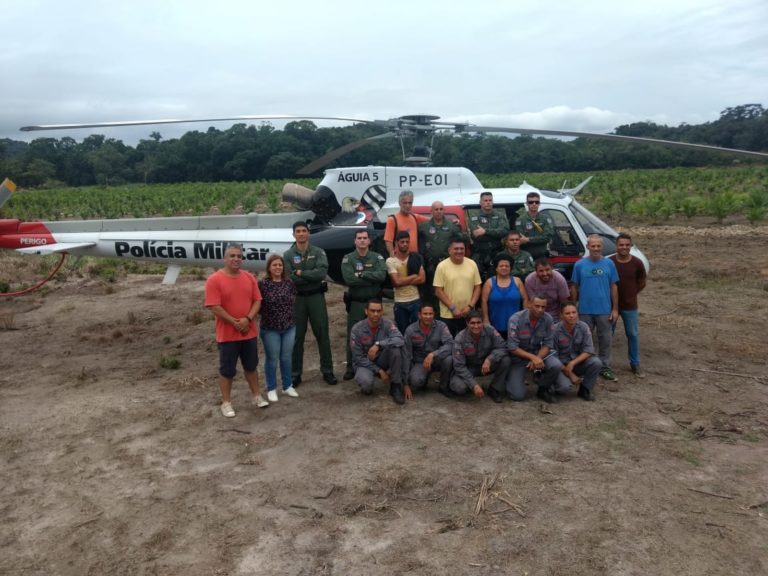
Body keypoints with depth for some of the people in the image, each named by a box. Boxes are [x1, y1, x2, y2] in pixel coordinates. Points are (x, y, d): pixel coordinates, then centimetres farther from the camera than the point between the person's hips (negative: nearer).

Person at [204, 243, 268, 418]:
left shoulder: (249, 277, 3)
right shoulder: (214, 279, -12)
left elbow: (257, 301, 3)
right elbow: (214, 307, -16)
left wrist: (247, 319, -13)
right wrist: (234, 322, -16)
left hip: (249, 332, 5)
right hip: (227, 334, -4)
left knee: (251, 366, 17)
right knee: (227, 370, 6)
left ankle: (256, 396, 32)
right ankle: (226, 403, 19)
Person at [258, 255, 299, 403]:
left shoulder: (289, 283, 3)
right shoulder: (262, 284, -11)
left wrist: (289, 315, 6)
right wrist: (268, 314, -8)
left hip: (289, 327, 4)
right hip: (270, 329, -4)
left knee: (286, 358, 12)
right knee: (272, 359, 6)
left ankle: (287, 386, 27)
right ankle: (271, 389, 19)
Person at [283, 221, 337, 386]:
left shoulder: (318, 252, 0)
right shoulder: (288, 255, -1)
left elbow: (322, 272, -16)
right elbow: (290, 278, -13)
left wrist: (301, 273, -15)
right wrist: (312, 276, -14)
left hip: (316, 297, 0)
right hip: (297, 298, 0)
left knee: (322, 335, 6)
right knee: (297, 337, 7)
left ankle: (327, 371, 17)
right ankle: (295, 374, 16)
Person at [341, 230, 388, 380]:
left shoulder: (377, 257, 2)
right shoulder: (348, 259, -2)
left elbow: (382, 275, -16)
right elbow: (349, 279, -18)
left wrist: (361, 274, -17)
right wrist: (372, 279, -15)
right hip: (356, 303, -1)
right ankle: (351, 368, 14)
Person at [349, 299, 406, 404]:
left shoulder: (387, 324, -13)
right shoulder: (357, 329, -16)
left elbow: (400, 340, -32)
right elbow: (358, 357, -13)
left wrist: (378, 344, -41)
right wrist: (379, 371, -18)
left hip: (382, 360, 2)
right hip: (364, 363, -2)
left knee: (395, 348, -29)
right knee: (366, 383, -35)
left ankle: (396, 387, -14)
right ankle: (367, 387, 6)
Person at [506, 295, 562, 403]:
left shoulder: (548, 319, -12)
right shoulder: (515, 319, -21)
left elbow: (547, 344, -7)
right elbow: (513, 348, -20)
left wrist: (537, 359, -25)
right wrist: (533, 357, -31)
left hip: (539, 353, 3)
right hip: (518, 355, -3)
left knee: (556, 366, -29)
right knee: (518, 396, -12)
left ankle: (543, 389, 2)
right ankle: (512, 378, 24)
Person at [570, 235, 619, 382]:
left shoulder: (609, 263, -1)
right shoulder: (580, 265, -3)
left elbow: (613, 287, 2)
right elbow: (574, 287, 3)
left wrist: (615, 308, 0)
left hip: (605, 310, 1)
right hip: (585, 310, 0)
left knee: (605, 340, 9)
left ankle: (605, 368, 22)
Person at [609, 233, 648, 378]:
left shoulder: (637, 263, -7)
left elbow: (642, 283, 8)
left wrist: (631, 294, 5)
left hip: (630, 306, 1)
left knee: (633, 335, 9)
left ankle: (635, 364, 22)